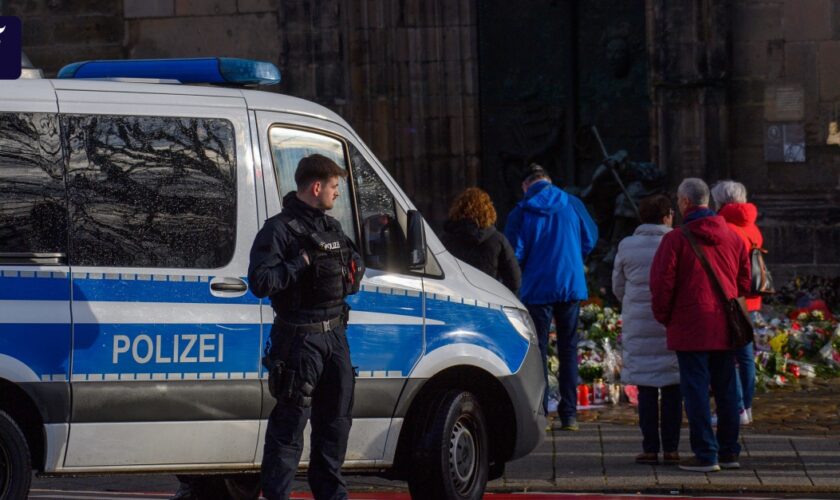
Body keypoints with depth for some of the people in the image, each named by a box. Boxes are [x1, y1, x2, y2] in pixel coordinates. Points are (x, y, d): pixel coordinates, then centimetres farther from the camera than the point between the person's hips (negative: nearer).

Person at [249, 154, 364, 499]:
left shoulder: (331, 228, 16)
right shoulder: (280, 230, -11)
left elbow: (355, 265, 28)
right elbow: (260, 282, -21)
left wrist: (351, 276, 7)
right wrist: (301, 264, -20)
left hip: (334, 334, 9)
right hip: (300, 338, -9)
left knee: (336, 420, 16)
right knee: (290, 423, -7)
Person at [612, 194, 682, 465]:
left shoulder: (626, 247, 1)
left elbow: (618, 286, 11)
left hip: (638, 323, 1)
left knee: (646, 388, 4)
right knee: (672, 389, 5)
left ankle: (650, 448, 2)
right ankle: (671, 448, 4)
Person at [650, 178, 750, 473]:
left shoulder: (676, 240, -10)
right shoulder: (732, 238, 8)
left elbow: (662, 283, -11)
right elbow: (744, 280, 13)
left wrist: (663, 316, 4)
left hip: (690, 328, -5)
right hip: (725, 327, 5)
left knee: (696, 390, -2)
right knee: (726, 390, 12)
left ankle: (706, 455, -5)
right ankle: (729, 452, 16)